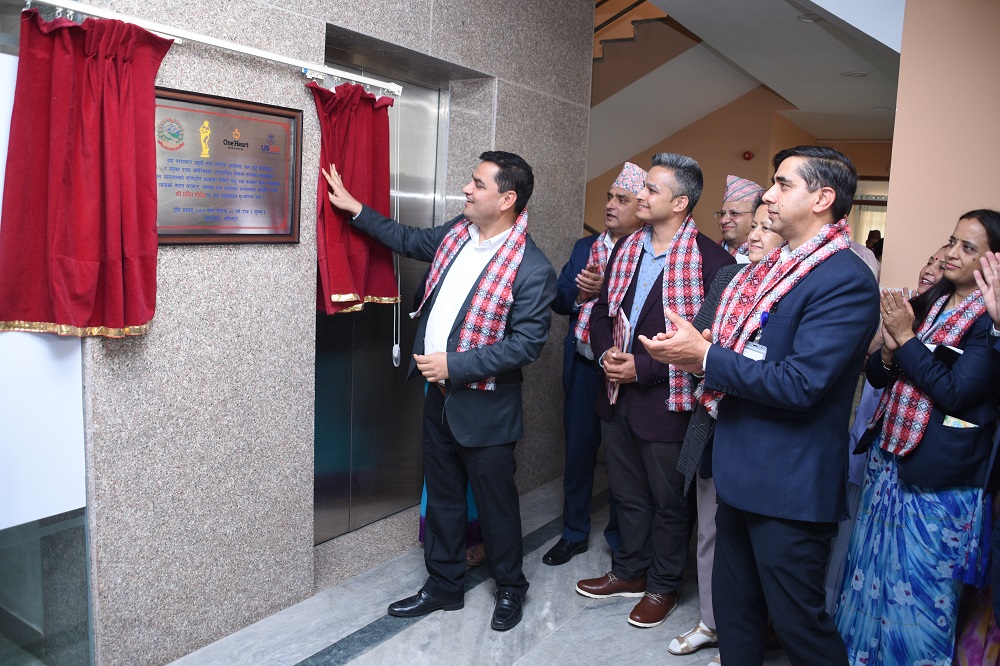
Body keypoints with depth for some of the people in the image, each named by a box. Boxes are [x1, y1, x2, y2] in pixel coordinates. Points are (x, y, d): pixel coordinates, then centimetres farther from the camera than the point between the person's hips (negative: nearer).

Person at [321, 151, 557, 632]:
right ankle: (444, 586, 37)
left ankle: (510, 589, 35)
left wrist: (454, 365, -22)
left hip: (485, 407, -7)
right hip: (439, 395, 7)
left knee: (495, 503, 11)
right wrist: (354, 208, 15)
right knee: (442, 497, 19)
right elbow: (409, 239, 20)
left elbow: (526, 343, -22)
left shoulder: (531, 269, -20)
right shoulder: (456, 233, 2)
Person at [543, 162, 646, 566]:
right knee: (578, 449, 14)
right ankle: (574, 533, 32)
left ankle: (620, 540, 28)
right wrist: (579, 293, -13)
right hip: (582, 366, 5)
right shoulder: (584, 248, 10)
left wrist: (606, 289, -25)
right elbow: (558, 299, 7)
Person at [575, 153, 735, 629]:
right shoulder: (626, 249, 6)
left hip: (666, 401, -6)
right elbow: (603, 309, 12)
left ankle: (663, 585, 34)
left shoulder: (710, 260, -16)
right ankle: (629, 571, 41)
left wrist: (643, 369, -20)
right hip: (617, 395, 7)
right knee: (627, 494, 22)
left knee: (668, 502, 13)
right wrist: (606, 352, -7)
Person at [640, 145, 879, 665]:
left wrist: (706, 357, -20)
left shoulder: (847, 280, -18)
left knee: (798, 620, 8)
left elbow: (800, 384, -25)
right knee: (734, 606, 22)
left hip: (790, 485, -9)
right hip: (741, 471, 9)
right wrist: (693, 348, -3)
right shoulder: (771, 267, 11)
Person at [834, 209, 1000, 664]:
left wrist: (907, 339, -16)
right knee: (873, 568, 17)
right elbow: (878, 376, 10)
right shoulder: (928, 303, 9)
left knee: (919, 586, 7)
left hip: (938, 474, -7)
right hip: (890, 456, 7)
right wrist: (890, 350, -11)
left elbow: (957, 393, -19)